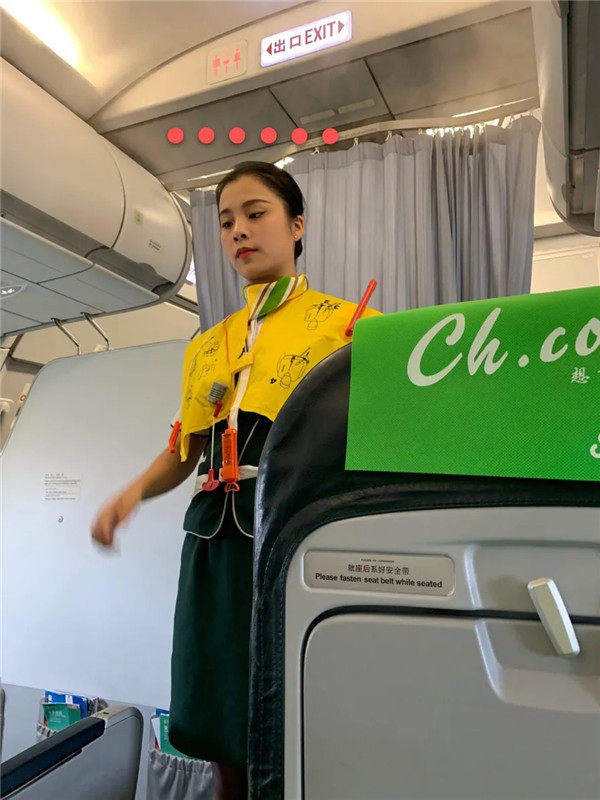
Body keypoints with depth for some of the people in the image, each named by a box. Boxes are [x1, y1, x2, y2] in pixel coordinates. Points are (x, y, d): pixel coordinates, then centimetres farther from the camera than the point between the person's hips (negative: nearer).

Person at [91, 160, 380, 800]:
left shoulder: (345, 321, 4)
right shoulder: (206, 347, 18)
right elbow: (184, 452, 18)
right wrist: (133, 491, 0)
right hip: (215, 538, 5)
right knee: (224, 741, 13)